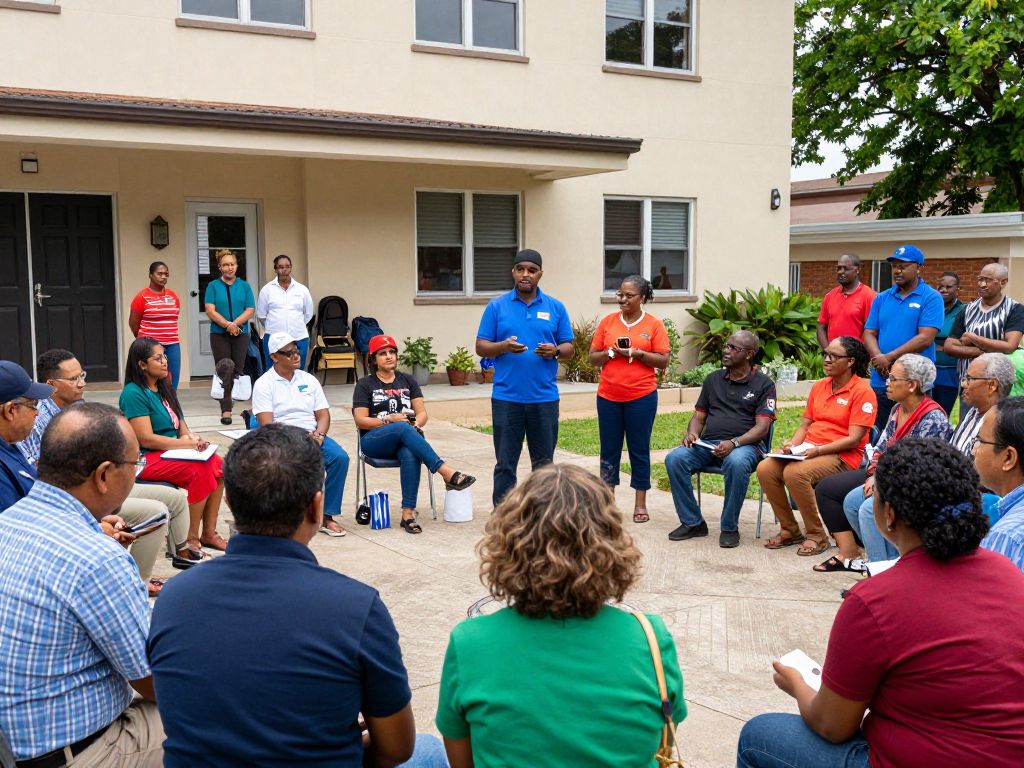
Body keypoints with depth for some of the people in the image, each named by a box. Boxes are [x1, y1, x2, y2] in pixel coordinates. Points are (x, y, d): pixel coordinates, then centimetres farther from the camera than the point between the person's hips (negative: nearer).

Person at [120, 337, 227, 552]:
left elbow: (180, 425, 19)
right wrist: (186, 443, -17)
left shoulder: (163, 389, 15)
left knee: (217, 465, -15)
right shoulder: (134, 394, -12)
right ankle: (191, 539, -20)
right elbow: (146, 439, -18)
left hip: (171, 453, 8)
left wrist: (191, 437, -4)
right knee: (199, 470, -28)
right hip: (146, 459, -8)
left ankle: (209, 533, -10)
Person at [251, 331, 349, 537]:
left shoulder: (309, 380, 16)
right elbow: (266, 425, -9)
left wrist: (318, 435, -11)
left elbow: (323, 415, 11)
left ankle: (328, 516, -17)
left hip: (312, 436, 4)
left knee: (340, 457, -24)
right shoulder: (264, 384, 1)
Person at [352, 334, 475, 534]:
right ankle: (447, 474, -46)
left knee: (411, 455, -37)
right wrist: (389, 420, -13)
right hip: (374, 440, -2)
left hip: (404, 441, 2)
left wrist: (416, 424, -13)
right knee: (403, 428, -37)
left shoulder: (408, 381, 19)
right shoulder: (365, 385, 10)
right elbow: (360, 420, 0)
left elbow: (422, 413, 10)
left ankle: (408, 514, -41)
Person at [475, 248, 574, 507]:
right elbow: (481, 347, 2)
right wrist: (503, 346, -18)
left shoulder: (555, 308, 7)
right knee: (505, 463, 3)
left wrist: (555, 350, -14)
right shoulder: (497, 306, 3)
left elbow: (569, 347, 9)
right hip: (506, 397, -1)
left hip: (545, 397, 1)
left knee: (544, 462, 10)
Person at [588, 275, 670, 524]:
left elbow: (663, 362, -3)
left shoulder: (654, 325, 0)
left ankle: (640, 503, 13)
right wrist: (612, 352, -11)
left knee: (639, 450, 5)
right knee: (609, 449, 8)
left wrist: (636, 353, -14)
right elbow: (593, 358, 7)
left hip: (641, 397, -2)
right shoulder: (608, 322, 6)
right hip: (608, 396, 3)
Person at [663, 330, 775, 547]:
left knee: (736, 462, -40)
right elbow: (699, 416, 20)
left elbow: (762, 427, -6)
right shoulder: (713, 379, 20)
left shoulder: (763, 384, 5)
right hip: (708, 444, 4)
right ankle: (692, 523, -12)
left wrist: (734, 443, -23)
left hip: (745, 445, -4)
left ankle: (729, 528, -21)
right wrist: (692, 433, -4)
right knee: (674, 458, -24)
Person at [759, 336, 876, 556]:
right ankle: (790, 530, -2)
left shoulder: (862, 391, -6)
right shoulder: (819, 386, 16)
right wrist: (793, 444, -3)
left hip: (841, 456, -7)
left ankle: (816, 536, -14)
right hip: (808, 449, 7)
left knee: (795, 473, -33)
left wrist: (818, 450, -21)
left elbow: (853, 439, -12)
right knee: (765, 468, -18)